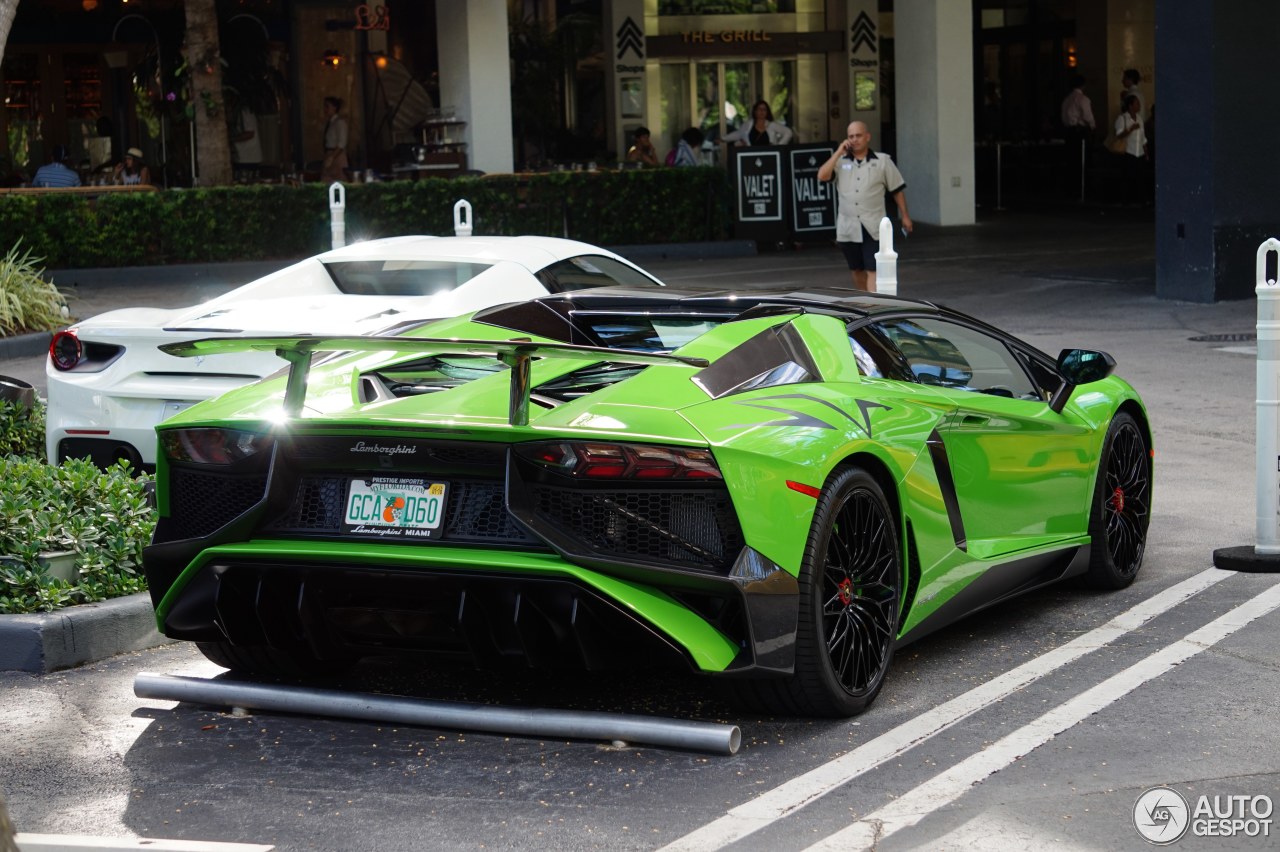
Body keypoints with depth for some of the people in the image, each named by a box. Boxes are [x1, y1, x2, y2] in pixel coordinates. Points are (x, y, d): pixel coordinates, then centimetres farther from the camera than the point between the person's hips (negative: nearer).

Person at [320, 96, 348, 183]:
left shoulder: (340, 122, -6)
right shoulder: (328, 122, 15)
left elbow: (341, 144, -13)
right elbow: (327, 142, 13)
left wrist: (331, 158, -18)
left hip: (337, 156, -7)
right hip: (329, 157, 7)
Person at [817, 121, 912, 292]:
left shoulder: (883, 161, 3)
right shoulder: (840, 161, 8)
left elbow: (897, 190, 8)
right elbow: (822, 175, -8)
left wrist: (904, 216, 8)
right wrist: (839, 152, -6)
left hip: (873, 228, -3)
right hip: (848, 227, 3)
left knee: (873, 271, -11)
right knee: (856, 270, 15)